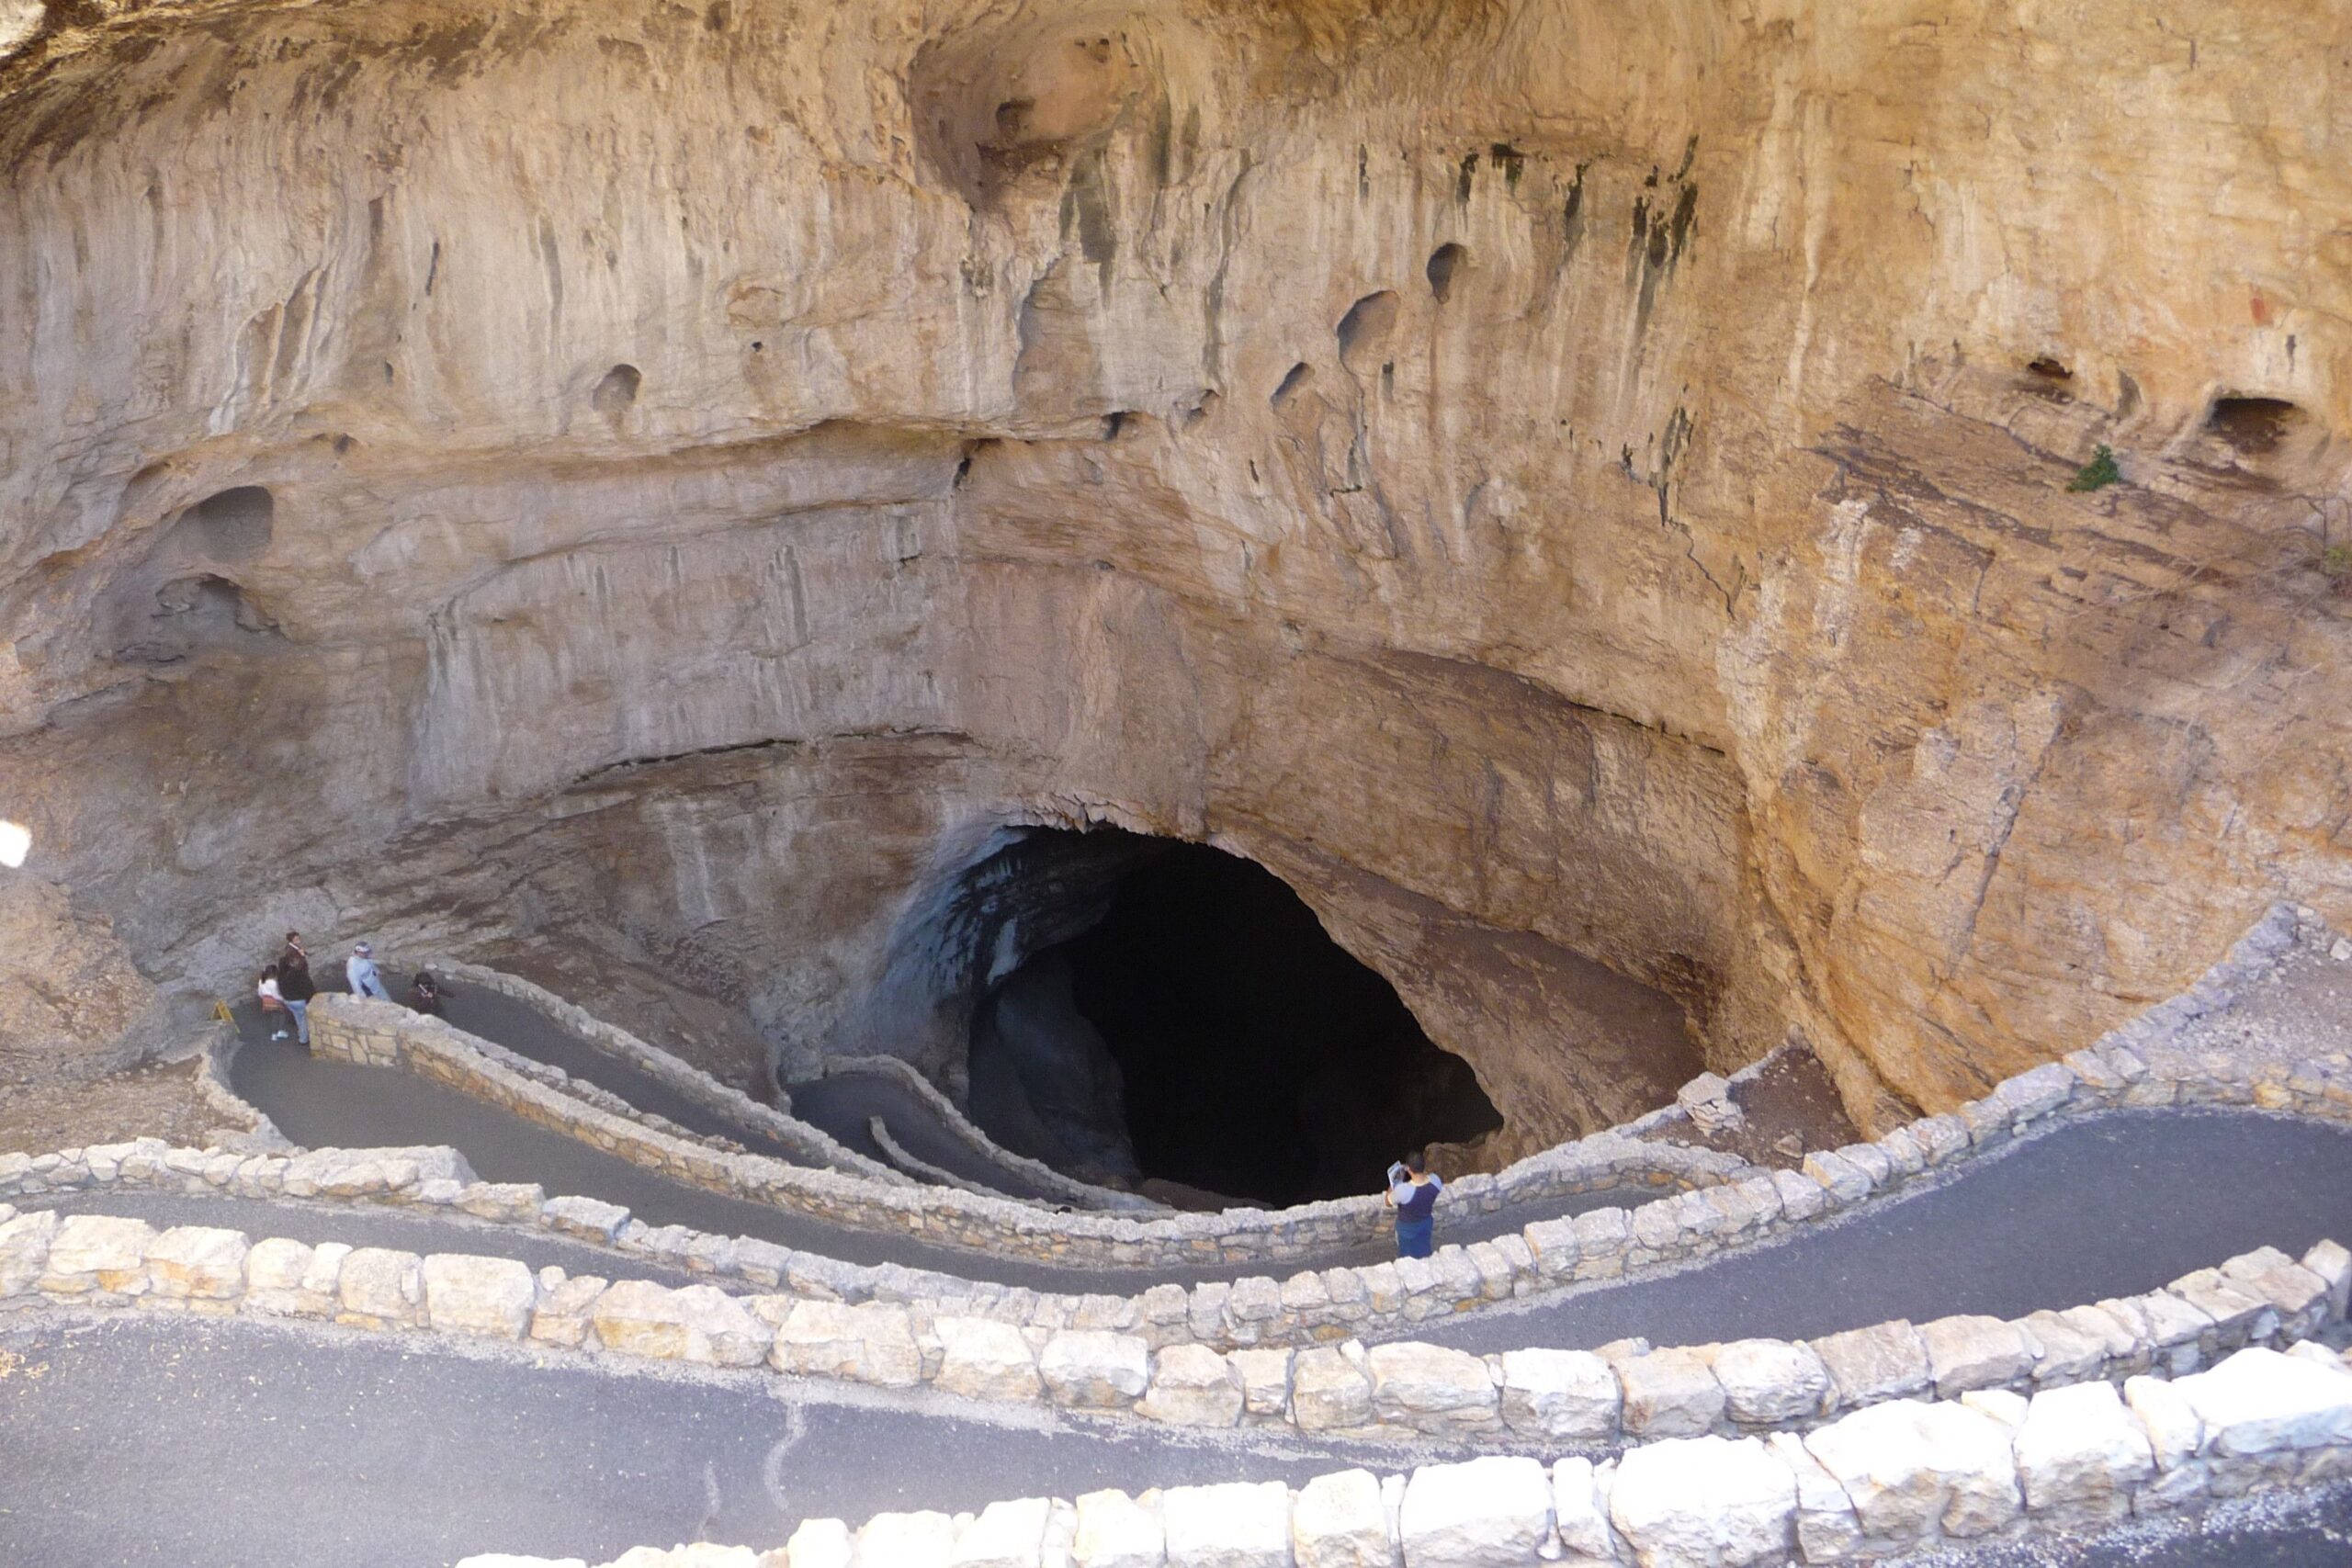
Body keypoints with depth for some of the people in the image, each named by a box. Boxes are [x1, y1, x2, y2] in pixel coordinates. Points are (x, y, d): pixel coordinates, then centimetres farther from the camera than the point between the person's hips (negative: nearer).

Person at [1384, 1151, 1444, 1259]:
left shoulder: (1403, 1190, -42)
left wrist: (1394, 1182, -14)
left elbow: (1389, 1203, -19)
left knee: (1408, 1257, 25)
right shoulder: (1435, 1181, -28)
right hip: (1426, 1223, 4)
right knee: (1423, 1251, 32)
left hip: (1407, 1227, -4)